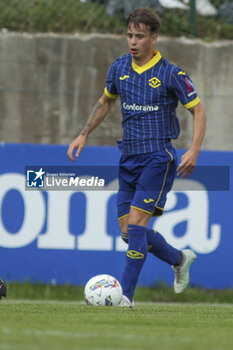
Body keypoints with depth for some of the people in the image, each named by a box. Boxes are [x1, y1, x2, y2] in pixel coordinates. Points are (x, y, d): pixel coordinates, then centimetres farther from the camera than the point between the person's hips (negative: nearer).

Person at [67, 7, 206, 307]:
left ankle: (126, 295, -12)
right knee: (128, 231, 6)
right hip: (129, 158, 6)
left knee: (135, 223, -16)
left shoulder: (171, 74, -9)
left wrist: (194, 150, -14)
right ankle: (180, 259, 30)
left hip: (158, 158, -6)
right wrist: (84, 135, 18)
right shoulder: (119, 68, 7)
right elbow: (105, 101, 24)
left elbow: (198, 111, -3)